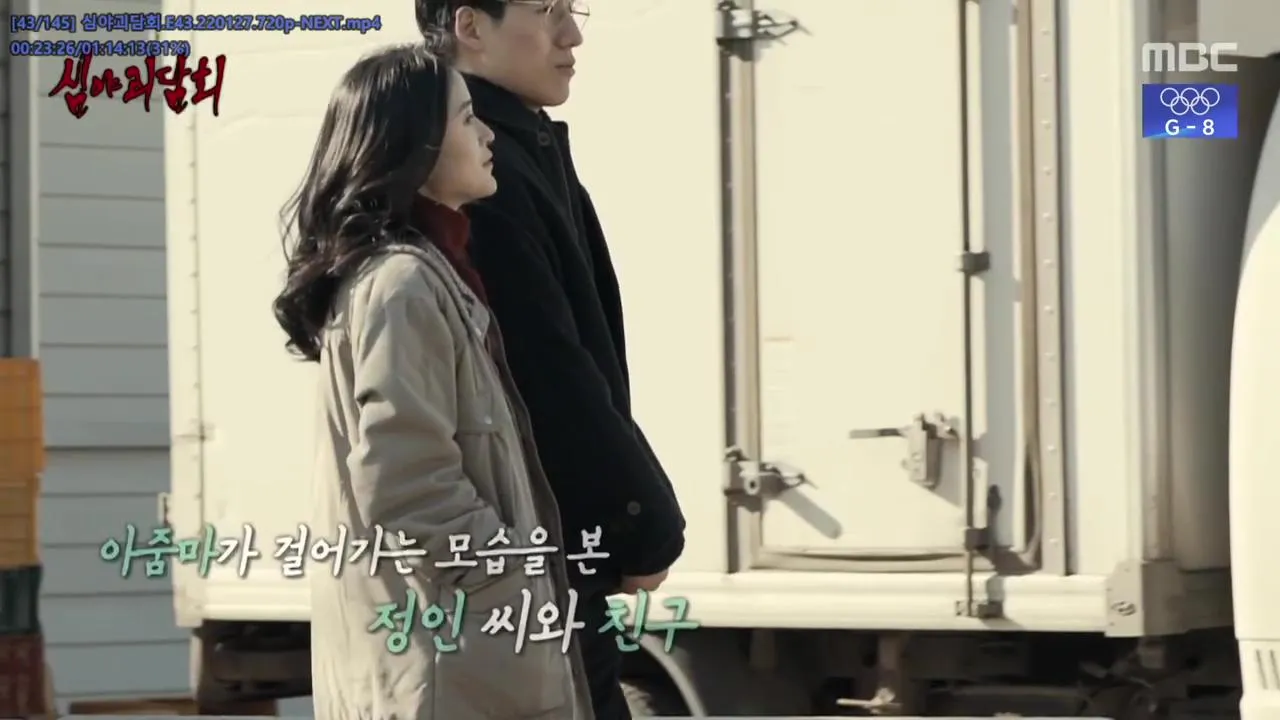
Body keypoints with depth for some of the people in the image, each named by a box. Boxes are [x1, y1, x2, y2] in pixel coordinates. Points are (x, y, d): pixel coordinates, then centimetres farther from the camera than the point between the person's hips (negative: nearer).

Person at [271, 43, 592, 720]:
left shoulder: (427, 270, 16)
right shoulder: (402, 284, -16)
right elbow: (406, 492, -22)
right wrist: (523, 589, -14)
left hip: (433, 640, 10)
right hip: (445, 654, -10)